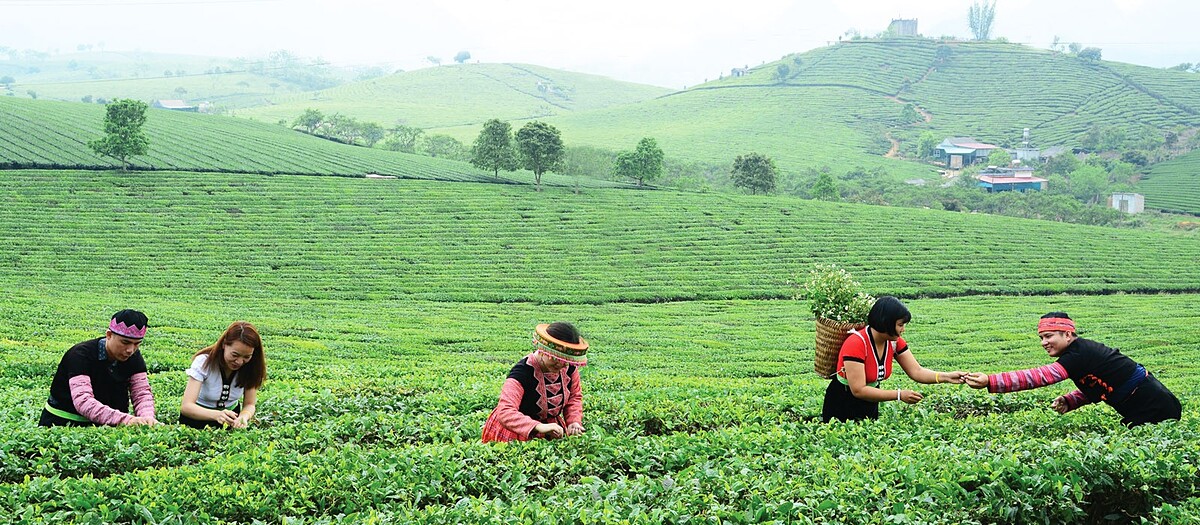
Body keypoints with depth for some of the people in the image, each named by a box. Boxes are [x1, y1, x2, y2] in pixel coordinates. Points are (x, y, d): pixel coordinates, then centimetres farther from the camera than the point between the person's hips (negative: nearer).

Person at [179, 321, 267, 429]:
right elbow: (186, 407, -27)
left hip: (230, 419, 3)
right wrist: (217, 415, -45)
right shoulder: (204, 362, -21)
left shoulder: (250, 368, -12)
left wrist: (243, 417, -32)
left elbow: (249, 404, -8)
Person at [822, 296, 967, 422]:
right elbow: (858, 390, -31)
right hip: (842, 407, -7)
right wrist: (899, 395, -32)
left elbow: (917, 371, -6)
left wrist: (947, 377, -22)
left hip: (870, 406, 7)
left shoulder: (895, 342, -7)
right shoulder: (856, 344, -29)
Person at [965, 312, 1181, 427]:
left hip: (1156, 410, -10)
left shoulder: (1079, 354, -24)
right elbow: (1095, 388, 16)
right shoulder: (1083, 349, 6)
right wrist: (1068, 401, -5)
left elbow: (1039, 376, -33)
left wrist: (989, 381, -40)